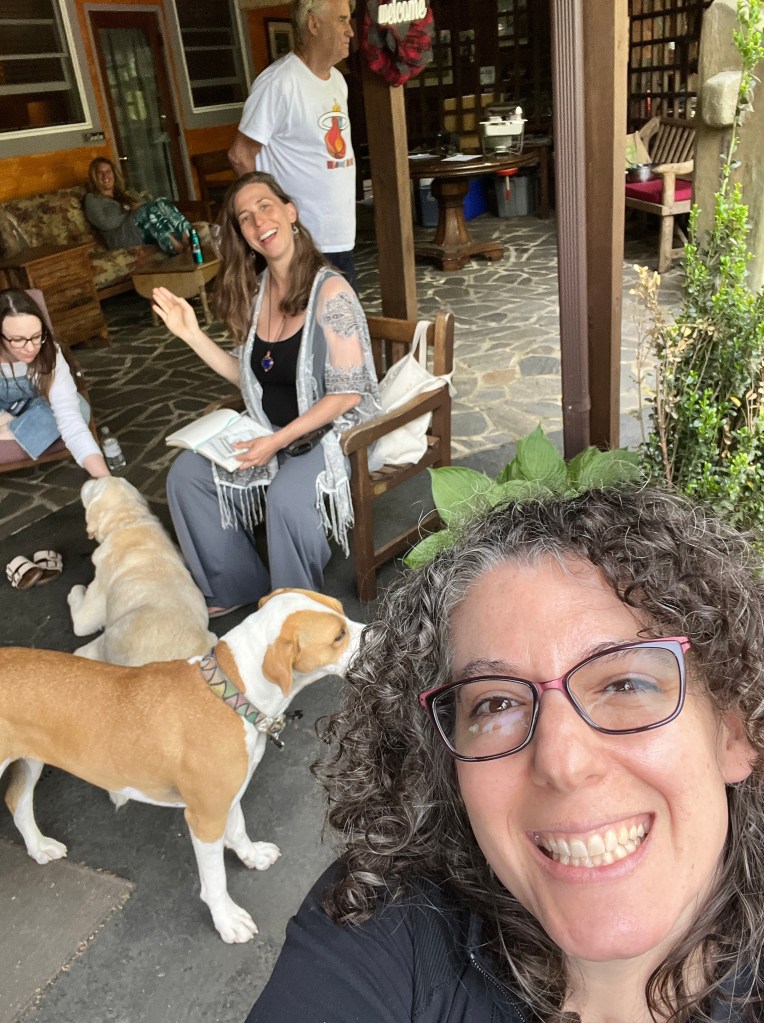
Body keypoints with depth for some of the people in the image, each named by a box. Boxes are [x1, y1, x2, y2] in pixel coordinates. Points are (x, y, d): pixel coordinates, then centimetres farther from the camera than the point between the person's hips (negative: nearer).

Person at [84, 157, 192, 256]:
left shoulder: (126, 194, 34)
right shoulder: (92, 199, 15)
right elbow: (106, 223, -5)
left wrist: (140, 206, -2)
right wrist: (131, 212, 2)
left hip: (145, 233, 5)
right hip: (123, 237, -5)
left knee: (162, 203, -21)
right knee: (150, 209, -29)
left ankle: (187, 239, -46)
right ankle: (177, 248, -49)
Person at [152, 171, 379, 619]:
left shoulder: (330, 290, -17)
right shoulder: (256, 291, 4)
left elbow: (346, 393, -20)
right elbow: (250, 377, 9)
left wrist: (277, 442, -24)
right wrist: (193, 335, 0)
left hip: (336, 431, -7)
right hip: (274, 432, 8)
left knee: (286, 494, -34)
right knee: (188, 473, -3)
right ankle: (235, 586, 13)